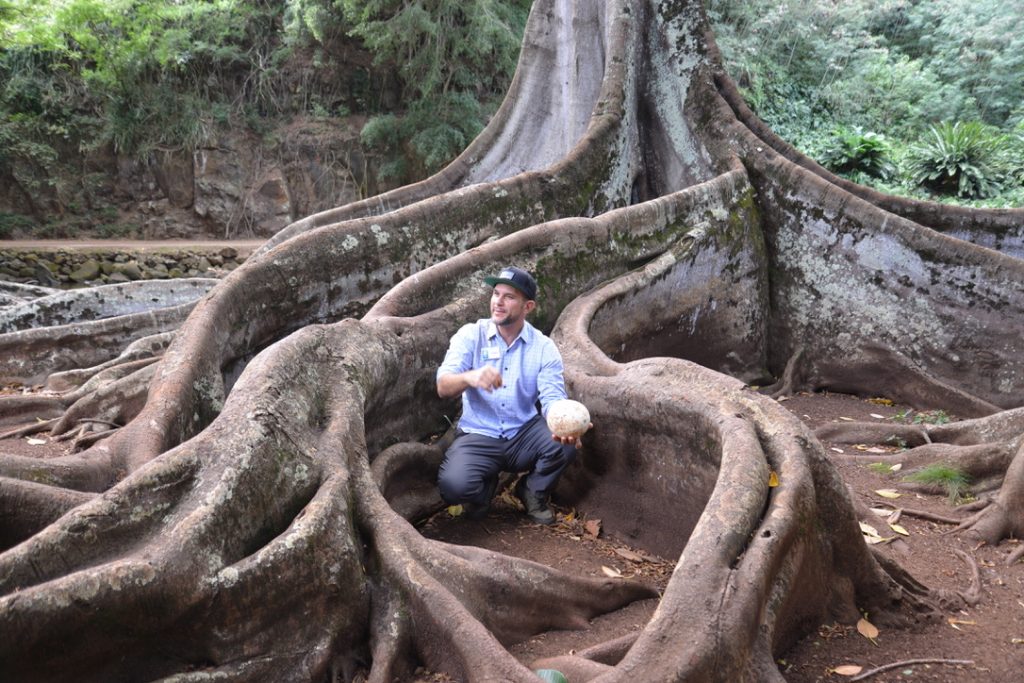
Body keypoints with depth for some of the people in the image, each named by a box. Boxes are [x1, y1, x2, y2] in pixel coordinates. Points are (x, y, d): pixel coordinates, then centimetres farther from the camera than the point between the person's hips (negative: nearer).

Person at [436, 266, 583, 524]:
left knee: (567, 440, -28)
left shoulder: (544, 347, -3)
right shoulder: (471, 335, -5)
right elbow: (443, 387, -16)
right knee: (453, 486, -30)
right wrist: (469, 377, -41)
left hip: (524, 434, 2)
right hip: (478, 435, -1)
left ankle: (533, 491, 5)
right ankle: (485, 486, 10)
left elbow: (553, 399, -13)